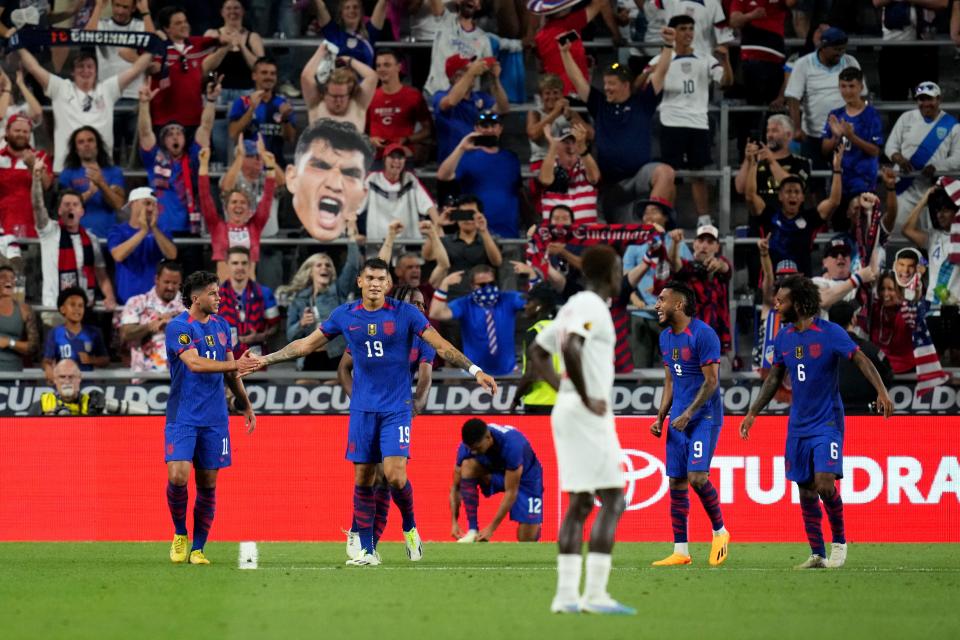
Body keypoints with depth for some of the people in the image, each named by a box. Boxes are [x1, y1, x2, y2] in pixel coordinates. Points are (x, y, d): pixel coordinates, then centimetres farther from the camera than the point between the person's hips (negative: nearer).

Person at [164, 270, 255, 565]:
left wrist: (245, 406, 23)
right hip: (182, 417, -5)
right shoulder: (178, 327, -9)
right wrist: (235, 365, -24)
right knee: (177, 476, -17)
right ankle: (180, 534, 6)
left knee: (208, 484, 4)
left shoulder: (221, 326, 12)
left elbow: (230, 372, 22)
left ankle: (198, 548, 11)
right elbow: (194, 363, -23)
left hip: (214, 418, 5)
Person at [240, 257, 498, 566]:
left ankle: (410, 529, 12)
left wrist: (474, 370, -15)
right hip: (362, 409, 3)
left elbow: (442, 346, -4)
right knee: (363, 479, 2)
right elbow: (306, 345, 13)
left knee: (395, 476, -15)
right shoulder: (345, 315, 3)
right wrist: (264, 360, 13)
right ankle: (366, 550, 9)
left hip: (396, 409, -3)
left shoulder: (405, 313, -5)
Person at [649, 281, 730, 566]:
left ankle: (720, 532, 4)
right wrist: (660, 418, 11)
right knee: (676, 482, 3)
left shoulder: (703, 334, -13)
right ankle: (680, 551, 6)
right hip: (679, 419, 8)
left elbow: (711, 381, -15)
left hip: (704, 417, -8)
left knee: (697, 476, -18)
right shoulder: (666, 337, 12)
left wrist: (688, 414, -20)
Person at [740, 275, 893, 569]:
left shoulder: (830, 333, -12)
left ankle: (839, 542, 2)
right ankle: (817, 554, 11)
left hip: (827, 422, -6)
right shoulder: (783, 338, 7)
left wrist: (881, 391, -28)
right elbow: (774, 379, 18)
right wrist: (752, 413, 16)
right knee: (806, 491, 5)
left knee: (825, 484, -17)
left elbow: (861, 360, -14)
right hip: (798, 424, 6)